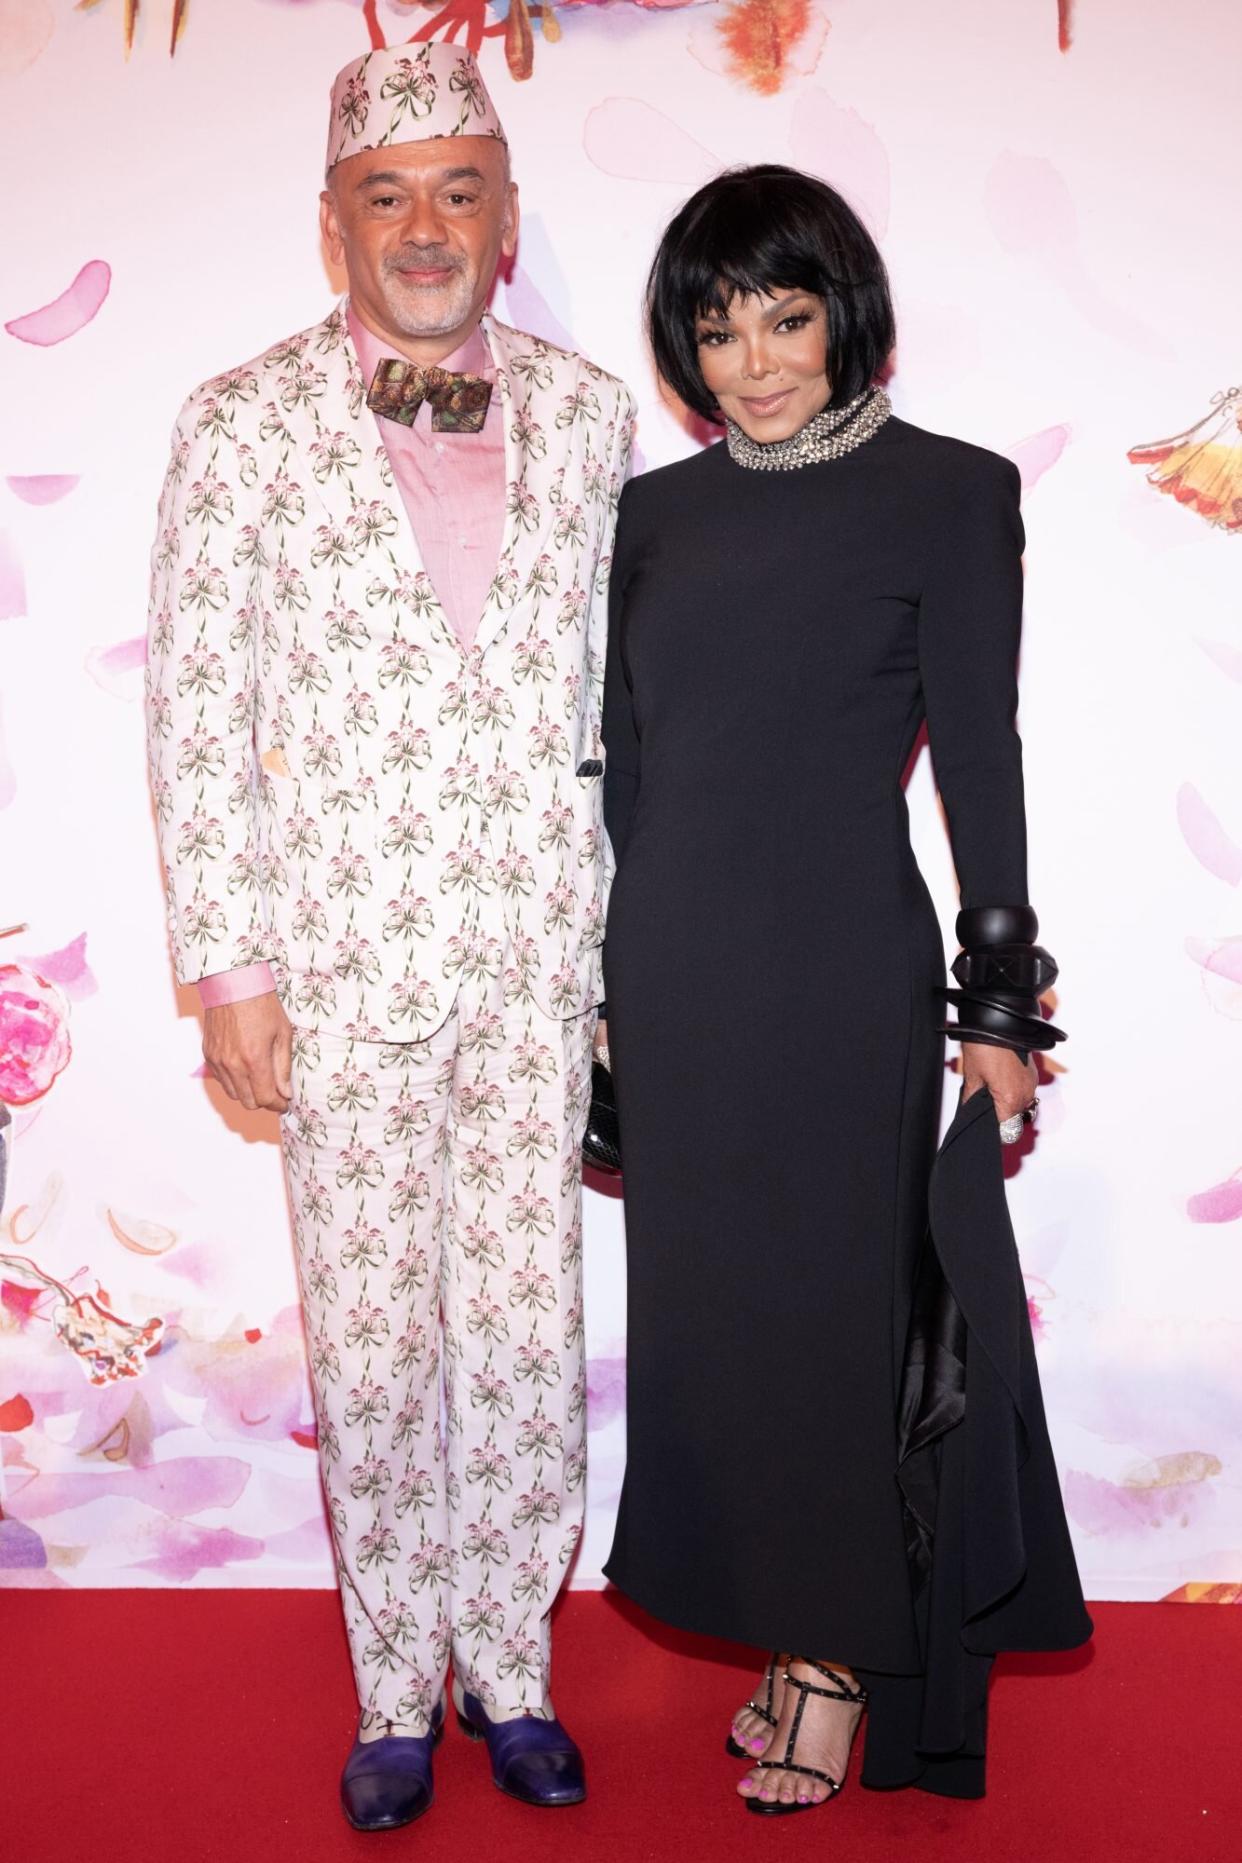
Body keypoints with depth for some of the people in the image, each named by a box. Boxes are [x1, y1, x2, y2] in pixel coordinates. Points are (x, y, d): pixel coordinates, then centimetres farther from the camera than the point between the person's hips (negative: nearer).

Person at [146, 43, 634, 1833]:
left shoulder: (587, 412, 7)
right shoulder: (243, 425, 0)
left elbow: (607, 675, 12)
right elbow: (197, 709, -1)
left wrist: (612, 930, 10)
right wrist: (225, 965, -5)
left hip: (539, 961, 2)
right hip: (346, 955, -2)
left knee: (530, 1333, 8)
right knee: (371, 1347, 8)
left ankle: (509, 1667, 30)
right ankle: (396, 1692, 28)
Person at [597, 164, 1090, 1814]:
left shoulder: (947, 494, -4)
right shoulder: (659, 511, 9)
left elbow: (982, 762, -5)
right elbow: (623, 763, 12)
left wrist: (1002, 1002, -7)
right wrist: (601, 980, 12)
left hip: (843, 969, -5)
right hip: (678, 969, 5)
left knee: (835, 1306, 3)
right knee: (704, 1304, 10)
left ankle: (841, 1669, 22)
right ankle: (794, 1631, 28)